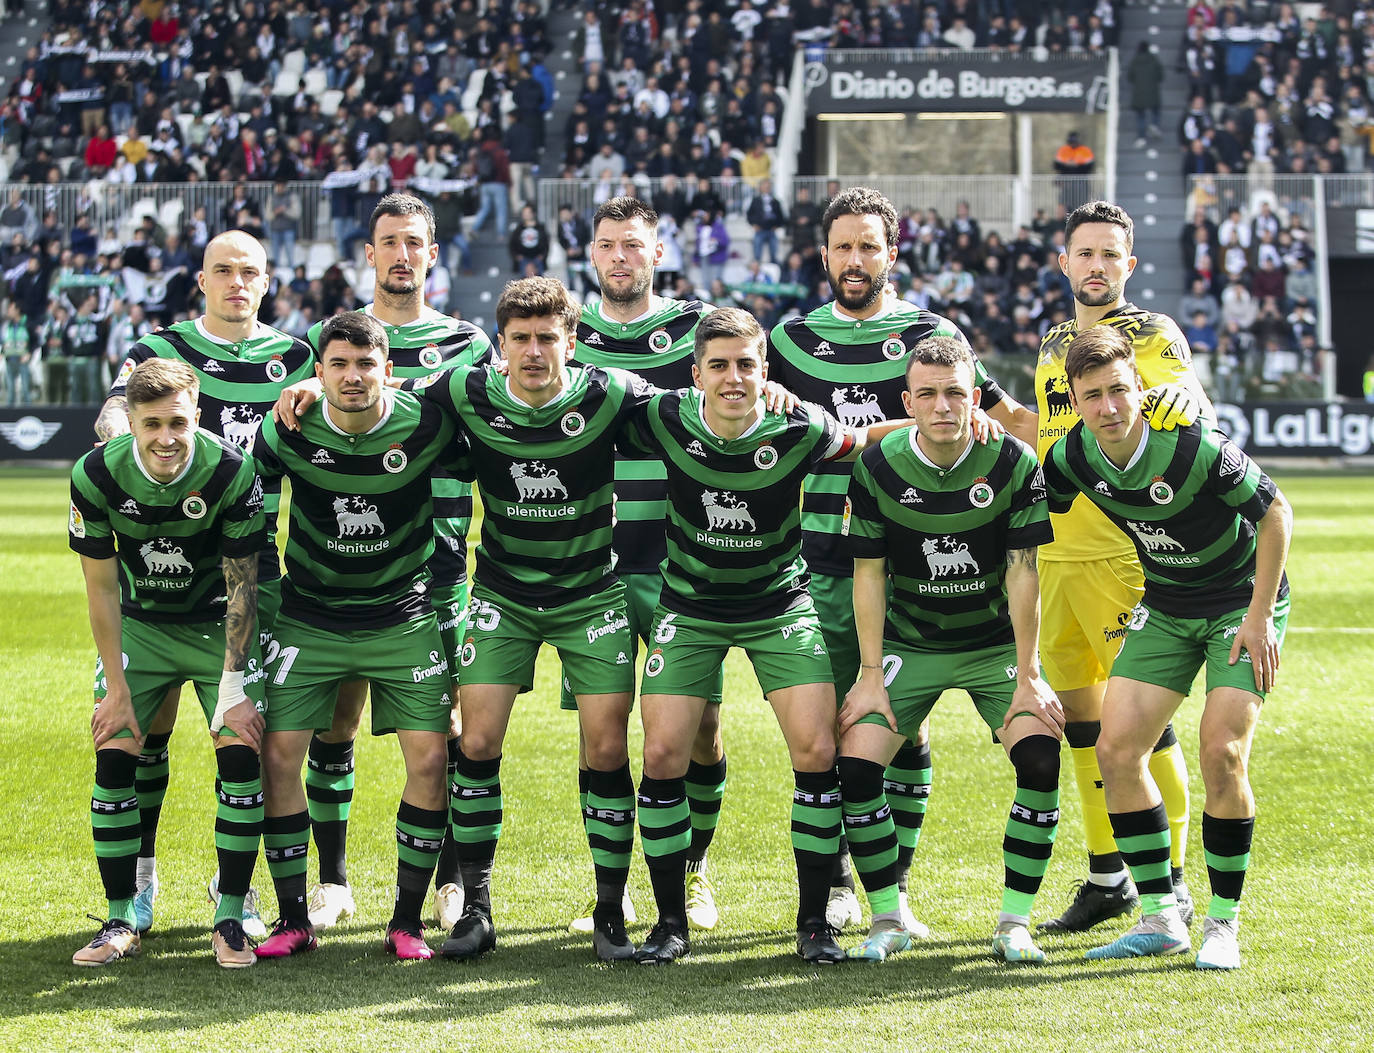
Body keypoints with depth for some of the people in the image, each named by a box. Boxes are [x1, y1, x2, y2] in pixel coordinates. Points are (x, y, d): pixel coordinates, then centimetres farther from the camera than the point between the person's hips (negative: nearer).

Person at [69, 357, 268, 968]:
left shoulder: (232, 472, -24)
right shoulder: (96, 476, -20)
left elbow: (241, 585, -15)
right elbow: (101, 586, -10)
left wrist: (233, 684, -17)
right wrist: (116, 686, -10)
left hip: (218, 626, -1)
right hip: (140, 626, 1)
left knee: (240, 755, -14)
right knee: (114, 756, -10)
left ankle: (230, 919, -3)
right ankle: (121, 922, 1)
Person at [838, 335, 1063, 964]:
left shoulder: (1014, 462, -14)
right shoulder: (877, 467, -12)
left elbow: (1022, 573, -12)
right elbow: (869, 573, -6)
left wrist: (1028, 677, -14)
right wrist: (871, 675, -10)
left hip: (996, 645, -1)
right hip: (908, 644, 1)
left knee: (1041, 759, -21)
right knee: (854, 765, -15)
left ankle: (1014, 923, -7)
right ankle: (888, 919, 3)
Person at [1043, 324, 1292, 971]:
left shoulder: (1195, 448, -28)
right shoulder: (1074, 456, -12)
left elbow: (1275, 511, -17)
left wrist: (1260, 616, -15)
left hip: (1241, 604, -5)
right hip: (1164, 611, 5)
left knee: (1222, 753, -18)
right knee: (1116, 748, -8)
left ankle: (1224, 923, -3)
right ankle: (1161, 918, 4)